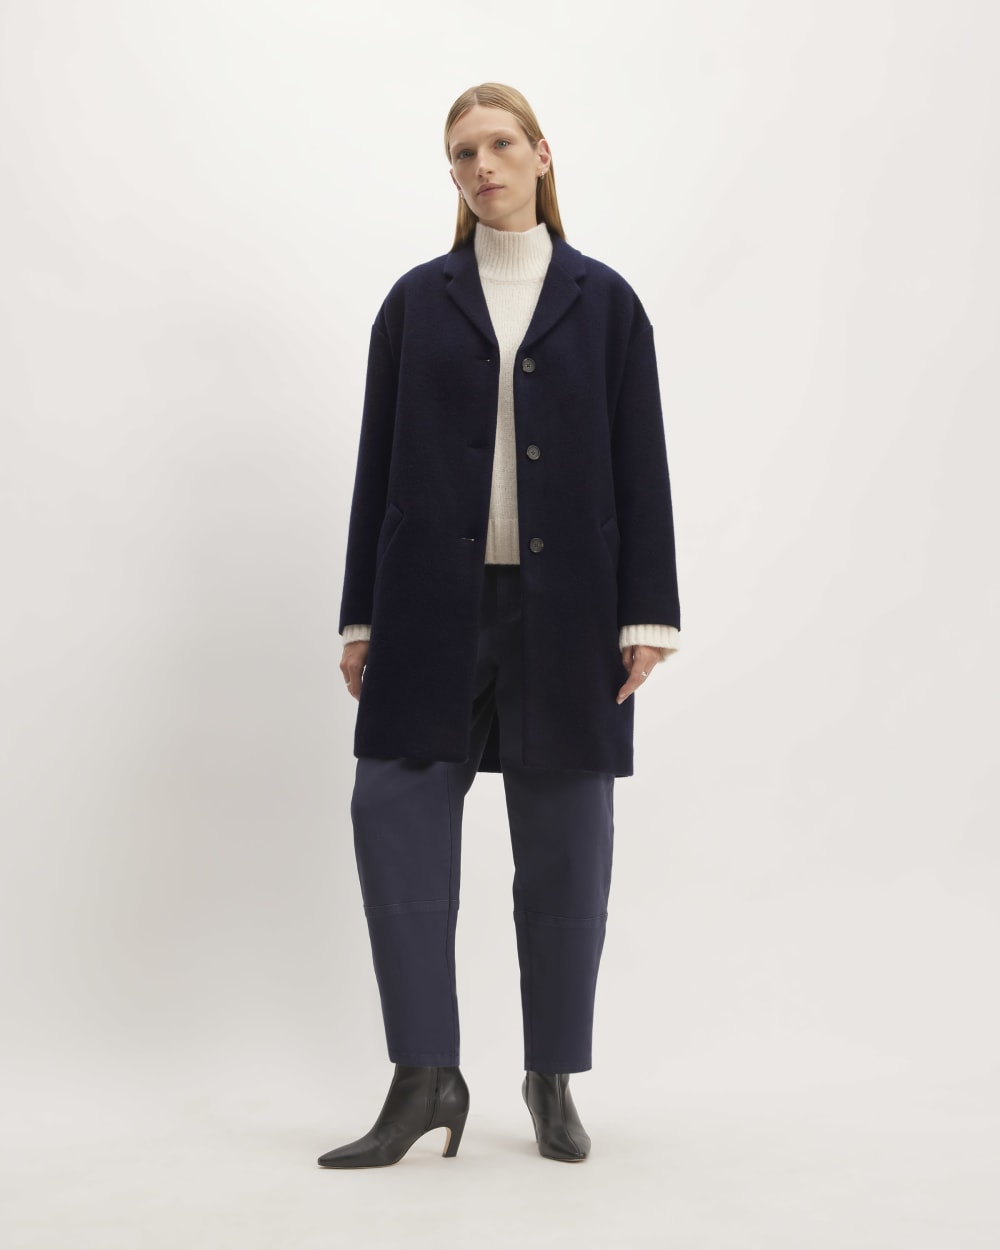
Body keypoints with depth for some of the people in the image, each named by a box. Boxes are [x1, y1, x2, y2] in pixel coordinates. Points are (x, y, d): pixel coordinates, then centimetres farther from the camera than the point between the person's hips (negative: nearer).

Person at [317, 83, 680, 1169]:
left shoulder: (603, 301, 6)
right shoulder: (417, 302, 9)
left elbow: (639, 465, 3)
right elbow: (379, 463, 8)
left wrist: (646, 615, -4)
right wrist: (362, 617, 4)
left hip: (565, 606, 0)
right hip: (435, 601, 1)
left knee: (563, 842, 5)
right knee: (395, 812, -8)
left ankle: (553, 1079, 18)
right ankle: (424, 1078, 1)